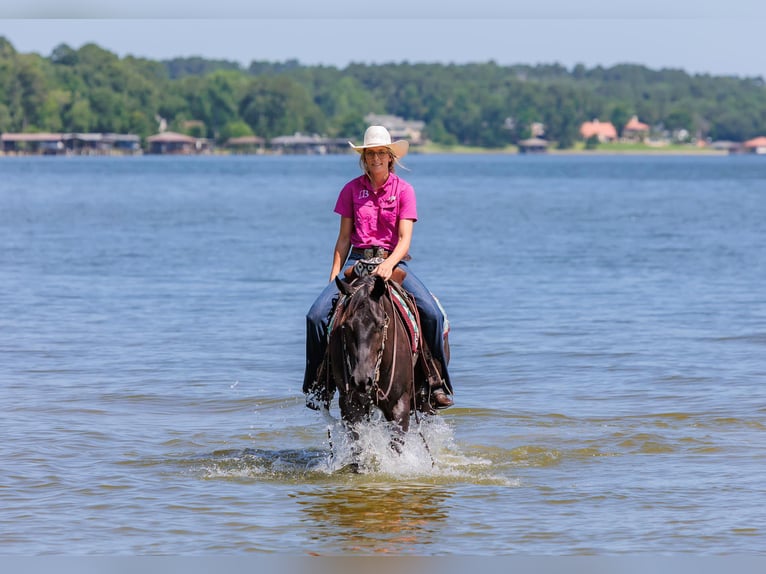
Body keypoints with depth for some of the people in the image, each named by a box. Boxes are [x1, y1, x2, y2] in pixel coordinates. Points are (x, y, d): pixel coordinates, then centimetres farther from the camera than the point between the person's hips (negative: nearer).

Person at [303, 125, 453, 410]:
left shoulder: (403, 190, 1)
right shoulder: (352, 189, 6)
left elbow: (405, 239, -7)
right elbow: (344, 238, 9)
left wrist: (389, 264, -26)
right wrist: (334, 277, 1)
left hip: (394, 261, -1)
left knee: (432, 313, -25)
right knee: (316, 315, -19)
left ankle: (438, 382, -10)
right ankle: (315, 385, -3)